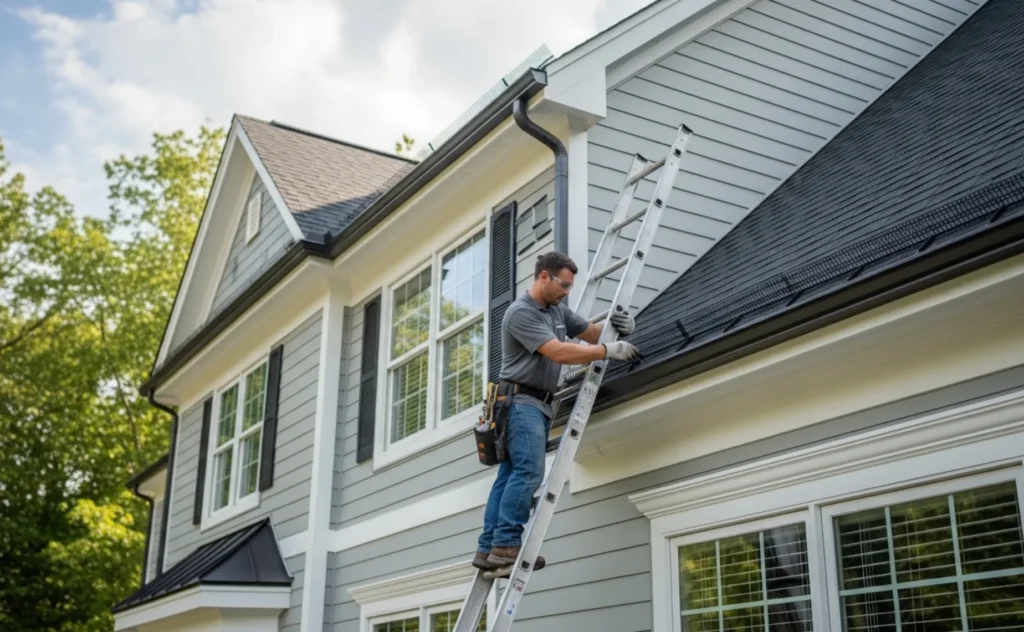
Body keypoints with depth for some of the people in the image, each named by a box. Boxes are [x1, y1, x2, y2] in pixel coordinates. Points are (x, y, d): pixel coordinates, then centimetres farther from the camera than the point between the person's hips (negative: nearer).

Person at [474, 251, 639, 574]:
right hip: (522, 400, -9)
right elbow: (559, 353, -22)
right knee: (529, 471, -19)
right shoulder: (521, 313, -14)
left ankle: (488, 548, 2)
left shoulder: (558, 310, 15)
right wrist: (610, 351, -19)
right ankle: (505, 545, -21)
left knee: (510, 475, 4)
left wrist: (618, 328, -1)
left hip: (540, 404, 9)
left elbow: (591, 332, 21)